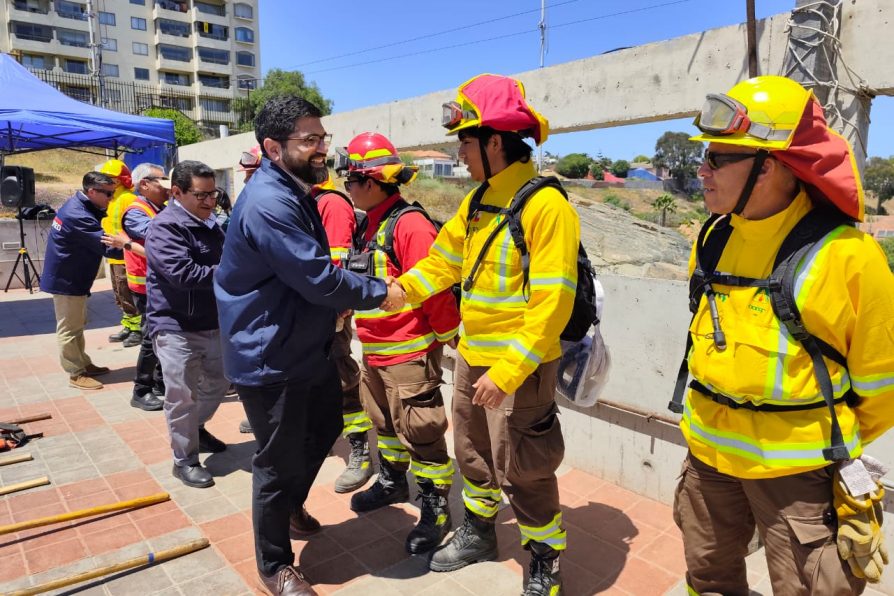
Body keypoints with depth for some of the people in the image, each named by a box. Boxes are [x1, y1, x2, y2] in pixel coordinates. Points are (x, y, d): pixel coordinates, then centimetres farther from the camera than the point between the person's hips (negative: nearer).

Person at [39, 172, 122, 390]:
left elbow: (99, 240, 5)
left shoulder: (81, 206, 5)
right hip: (66, 280, -10)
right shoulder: (78, 217, -28)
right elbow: (108, 246, -31)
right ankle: (76, 374, 11)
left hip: (72, 278, 10)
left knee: (76, 326, 19)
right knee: (69, 329, 1)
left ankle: (84, 364, 32)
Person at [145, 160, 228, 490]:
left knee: (218, 381, 20)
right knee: (183, 397, 0)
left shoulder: (211, 224, 11)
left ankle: (196, 429, 45)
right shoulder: (165, 227, -17)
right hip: (176, 329, -8)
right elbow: (184, 274, -28)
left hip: (213, 324, 9)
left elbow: (227, 263, 24)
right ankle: (185, 461, 17)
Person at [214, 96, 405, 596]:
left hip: (309, 347, 10)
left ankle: (291, 505, 51)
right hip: (271, 361, -10)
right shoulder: (268, 204, -25)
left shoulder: (295, 193, 9)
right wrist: (380, 293, -14)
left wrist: (340, 303, 6)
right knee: (279, 463, 6)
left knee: (326, 429, 25)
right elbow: (319, 279, -26)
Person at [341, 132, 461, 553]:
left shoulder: (409, 224, -20)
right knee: (385, 422, 23)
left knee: (420, 431, 1)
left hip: (409, 353, -10)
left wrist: (448, 335, -15)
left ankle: (435, 509, 17)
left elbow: (433, 286, -22)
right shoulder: (372, 224, 11)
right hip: (375, 350, 10)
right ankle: (392, 483, 44)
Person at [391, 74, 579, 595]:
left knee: (521, 471, 6)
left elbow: (552, 305, -23)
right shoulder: (477, 201, 7)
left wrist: (508, 371, -25)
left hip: (521, 366, -8)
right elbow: (444, 260, 12)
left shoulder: (546, 206, -20)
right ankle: (479, 533, 46)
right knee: (474, 453, 23)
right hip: (472, 356, 8)